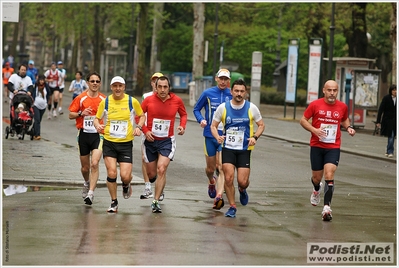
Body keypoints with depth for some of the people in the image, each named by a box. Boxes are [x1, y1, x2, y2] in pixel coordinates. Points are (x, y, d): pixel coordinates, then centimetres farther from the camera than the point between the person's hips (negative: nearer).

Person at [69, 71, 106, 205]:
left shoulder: (104, 100, 2)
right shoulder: (80, 98, 0)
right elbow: (70, 115, 4)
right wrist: (81, 113, -15)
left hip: (98, 135, -1)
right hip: (84, 134, 1)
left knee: (94, 164, -19)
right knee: (85, 167, 12)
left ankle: (90, 193, -19)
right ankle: (87, 183, 44)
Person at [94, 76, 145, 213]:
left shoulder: (132, 101, -3)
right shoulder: (105, 102, -1)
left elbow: (142, 116, 12)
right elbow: (97, 118, 9)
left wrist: (138, 126, -6)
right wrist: (97, 125, -14)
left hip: (126, 144, 0)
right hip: (109, 143, 0)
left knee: (125, 176, -9)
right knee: (111, 173, -9)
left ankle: (126, 185, 30)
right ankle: (114, 203, 9)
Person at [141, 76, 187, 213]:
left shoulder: (177, 100, -5)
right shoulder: (148, 100, -7)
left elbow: (183, 114, 14)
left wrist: (182, 126, -4)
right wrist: (145, 130, -8)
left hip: (167, 141, -1)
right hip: (151, 140, 1)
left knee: (161, 170, -18)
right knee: (151, 174, 8)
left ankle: (156, 201, -12)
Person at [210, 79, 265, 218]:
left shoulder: (251, 108, -3)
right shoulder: (223, 107, -3)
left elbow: (261, 125, 8)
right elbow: (213, 126, 7)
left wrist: (255, 137, -11)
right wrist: (217, 137, -14)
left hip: (245, 150, 0)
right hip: (228, 148, 0)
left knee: (242, 181, -6)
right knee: (228, 178, -10)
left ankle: (242, 190, 32)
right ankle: (232, 207, 8)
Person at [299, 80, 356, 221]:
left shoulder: (342, 107, 0)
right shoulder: (315, 105, -7)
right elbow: (303, 120, 0)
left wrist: (348, 127, -1)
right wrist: (314, 130, -17)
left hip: (333, 147, 0)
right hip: (317, 146, 0)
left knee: (329, 176, -17)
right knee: (317, 177, 11)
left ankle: (327, 207, -18)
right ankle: (316, 190, 49)